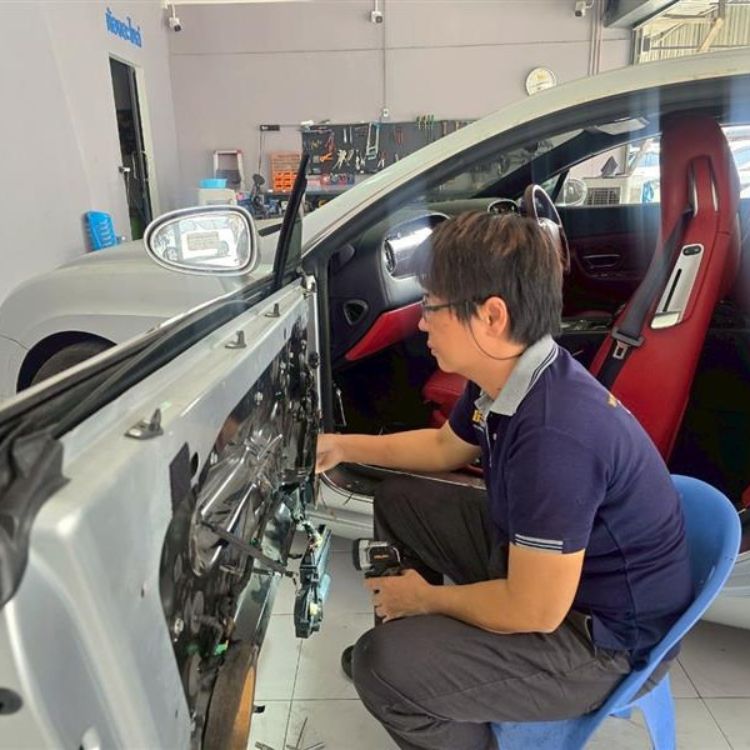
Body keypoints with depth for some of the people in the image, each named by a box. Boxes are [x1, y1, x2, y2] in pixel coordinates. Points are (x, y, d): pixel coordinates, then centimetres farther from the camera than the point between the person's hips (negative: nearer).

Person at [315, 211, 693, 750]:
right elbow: (445, 447, 12)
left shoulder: (555, 434, -36)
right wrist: (344, 447, 9)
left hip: (603, 634, -8)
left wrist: (425, 598, -13)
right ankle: (414, 634, 33)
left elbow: (533, 612, -30)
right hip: (531, 558, 9)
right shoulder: (504, 378, -8)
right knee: (399, 502, 14)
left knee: (383, 666, -24)